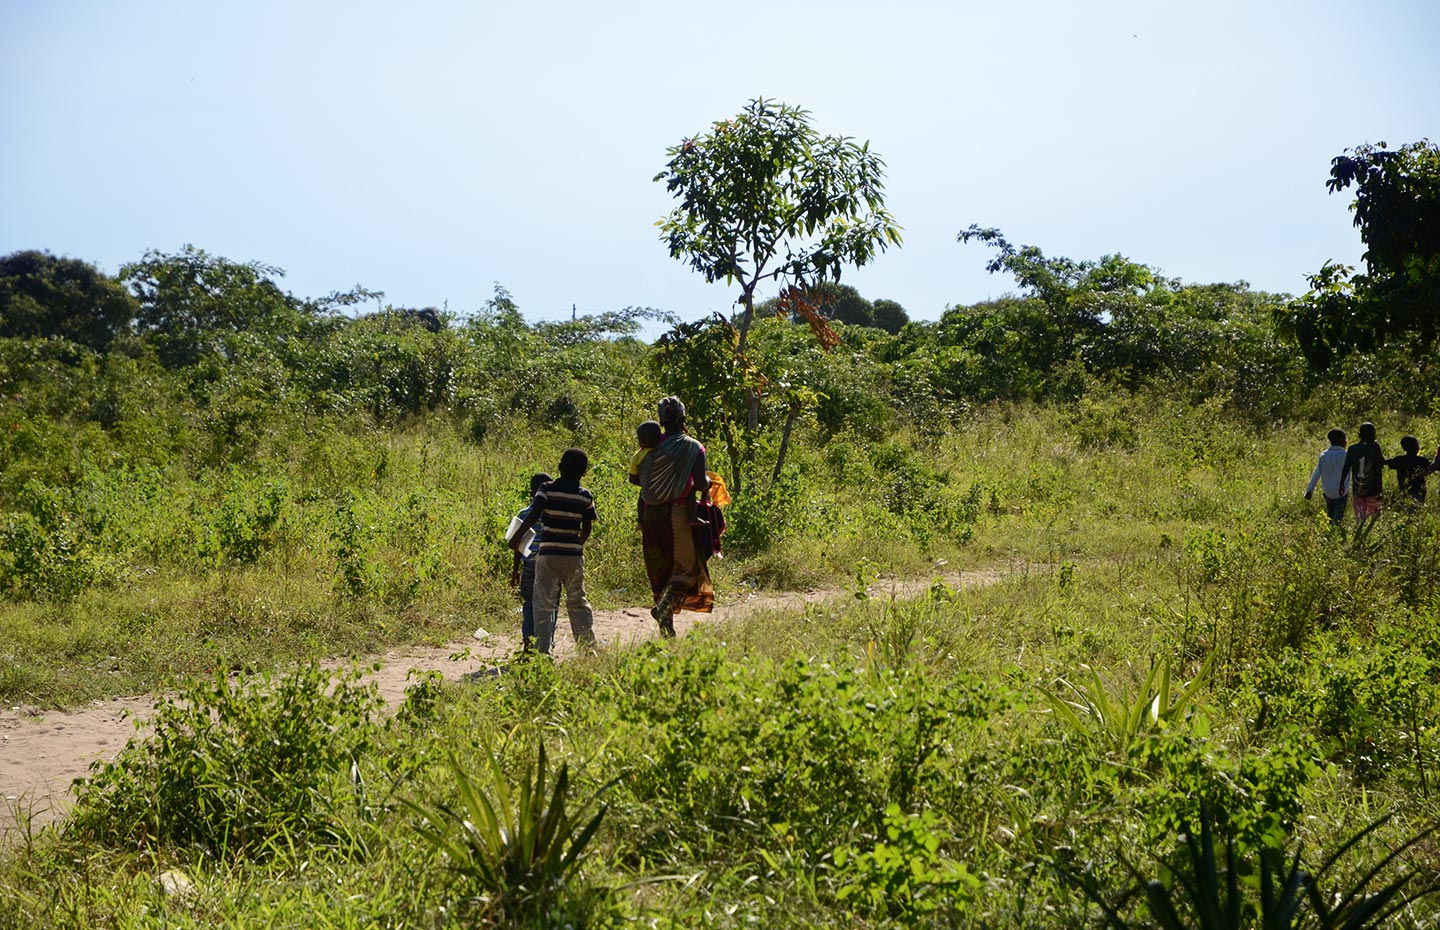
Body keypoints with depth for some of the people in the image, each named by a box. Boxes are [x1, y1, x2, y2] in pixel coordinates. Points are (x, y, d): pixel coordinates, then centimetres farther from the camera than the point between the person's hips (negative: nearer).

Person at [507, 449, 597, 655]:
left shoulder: (547, 489, -4)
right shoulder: (586, 496, 4)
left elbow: (533, 515, -17)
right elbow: (587, 529, 9)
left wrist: (517, 536, -11)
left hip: (548, 554, -3)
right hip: (574, 555, 3)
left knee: (544, 603, 0)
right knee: (577, 602, 15)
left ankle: (542, 650, -6)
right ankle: (588, 645, 17)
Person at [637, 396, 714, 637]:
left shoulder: (652, 446, 5)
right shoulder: (693, 448, -6)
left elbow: (636, 478, 4)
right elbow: (700, 484, -12)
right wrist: (708, 482, 12)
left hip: (652, 516, 4)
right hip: (679, 515, -4)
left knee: (660, 569, 12)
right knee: (687, 566, 6)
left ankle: (666, 628, 14)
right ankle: (664, 605, -21)